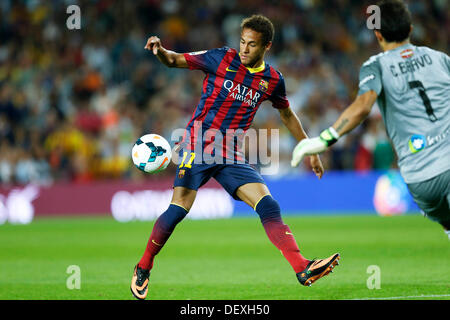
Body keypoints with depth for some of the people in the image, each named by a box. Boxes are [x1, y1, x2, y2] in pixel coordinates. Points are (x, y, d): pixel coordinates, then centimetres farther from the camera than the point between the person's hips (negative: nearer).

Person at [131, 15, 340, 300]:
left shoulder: (273, 80, 6)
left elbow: (287, 114, 24)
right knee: (179, 209, -16)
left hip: (231, 156, 3)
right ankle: (143, 267, 4)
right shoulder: (222, 59, -5)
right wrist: (160, 50, -24)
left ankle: (302, 268, -18)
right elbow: (175, 60, -1)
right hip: (198, 145, -3)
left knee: (268, 206, -12)